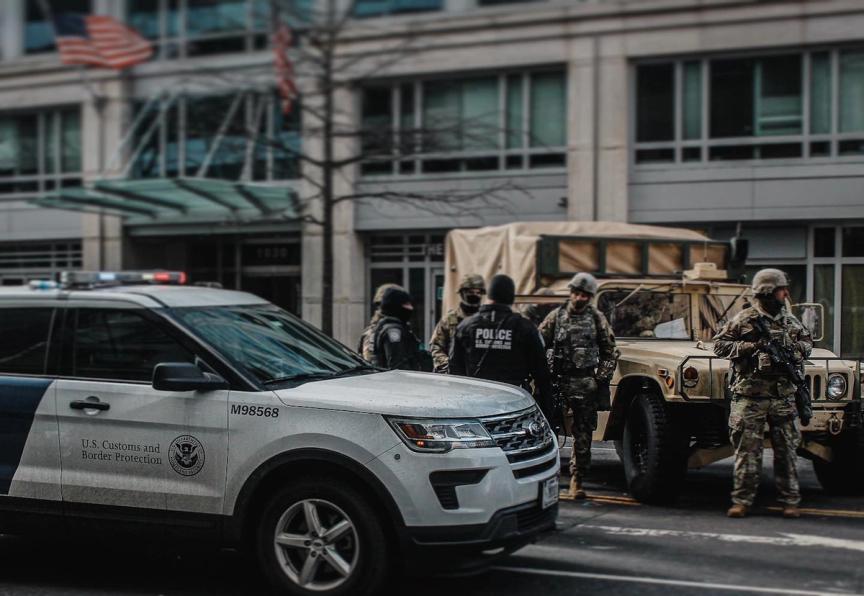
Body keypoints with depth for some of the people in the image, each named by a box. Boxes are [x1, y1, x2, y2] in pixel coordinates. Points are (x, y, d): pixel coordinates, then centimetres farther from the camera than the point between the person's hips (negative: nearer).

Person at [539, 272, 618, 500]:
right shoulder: (556, 316, 6)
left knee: (583, 434, -1)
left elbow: (610, 352, 11)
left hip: (585, 384, 0)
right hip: (558, 381, 0)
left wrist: (603, 379, 1)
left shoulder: (597, 319, 6)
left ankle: (577, 481, 5)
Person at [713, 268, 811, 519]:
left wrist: (795, 349, 2)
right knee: (747, 449, -1)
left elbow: (807, 342, 25)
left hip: (783, 396, 4)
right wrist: (751, 346, -14)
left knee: (786, 449, 6)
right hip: (750, 395, -4)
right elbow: (719, 344, -4)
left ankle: (790, 501, 14)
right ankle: (742, 501, 5)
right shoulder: (744, 320, -3)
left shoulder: (790, 321, 12)